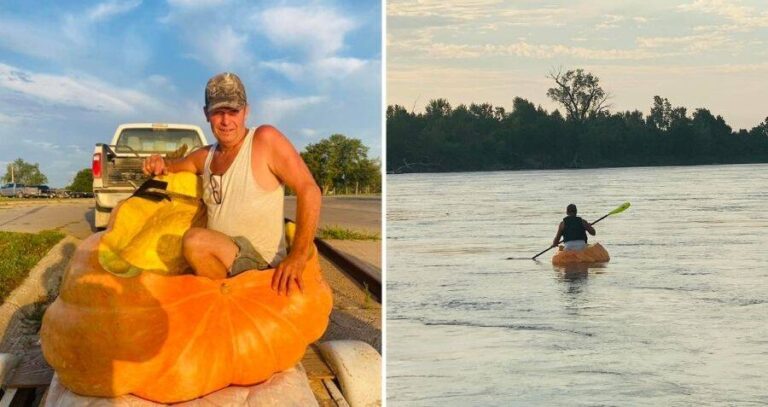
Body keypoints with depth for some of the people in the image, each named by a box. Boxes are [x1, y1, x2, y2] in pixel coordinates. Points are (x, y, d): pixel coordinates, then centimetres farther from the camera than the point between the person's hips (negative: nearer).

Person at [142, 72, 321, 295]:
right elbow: (174, 166, 30)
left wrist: (297, 258, -25)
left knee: (195, 241, -31)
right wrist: (160, 163, 4)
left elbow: (309, 190, -16)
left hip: (259, 262, -7)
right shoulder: (205, 156, 11)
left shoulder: (265, 139, -9)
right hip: (216, 259, 8)